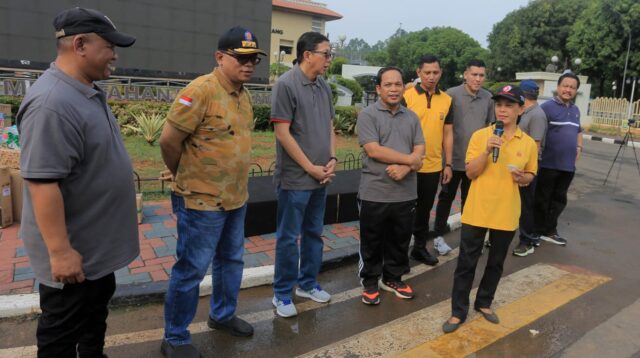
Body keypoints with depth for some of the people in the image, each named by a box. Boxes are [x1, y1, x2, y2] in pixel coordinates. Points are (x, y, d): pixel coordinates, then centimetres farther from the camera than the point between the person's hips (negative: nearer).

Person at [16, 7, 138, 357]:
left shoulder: (87, 92, 5)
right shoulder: (52, 104, -27)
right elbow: (42, 183, -29)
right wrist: (60, 251, -25)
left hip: (96, 241, 10)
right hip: (72, 249, -9)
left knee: (96, 311, 26)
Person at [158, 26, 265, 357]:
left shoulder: (244, 95, 7)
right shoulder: (200, 91, -19)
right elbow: (168, 141, -18)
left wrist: (234, 183, 16)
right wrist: (188, 178, -3)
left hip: (236, 198, 8)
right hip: (202, 201, -8)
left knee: (231, 261, 21)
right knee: (191, 270, 4)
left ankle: (222, 315, 42)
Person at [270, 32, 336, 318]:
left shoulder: (323, 86, 9)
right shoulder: (286, 84, -12)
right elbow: (282, 133, -16)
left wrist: (332, 159, 2)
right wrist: (310, 167, -13)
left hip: (321, 177, 7)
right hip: (295, 178, -7)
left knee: (314, 234, 17)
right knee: (289, 238, 5)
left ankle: (307, 284, 34)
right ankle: (282, 294, 21)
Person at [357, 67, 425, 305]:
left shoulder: (411, 117, 10)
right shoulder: (368, 115, -5)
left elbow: (419, 152, 3)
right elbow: (374, 150, -16)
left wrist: (405, 168, -17)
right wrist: (410, 159, -9)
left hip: (406, 193, 4)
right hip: (375, 194, -4)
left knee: (400, 241, 16)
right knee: (372, 243, 9)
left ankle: (393, 279, 35)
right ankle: (370, 283, 26)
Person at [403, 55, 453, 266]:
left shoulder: (446, 100, 6)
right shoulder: (407, 96, -8)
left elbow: (448, 133, 10)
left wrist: (448, 164, 7)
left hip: (433, 166, 4)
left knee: (425, 209, 16)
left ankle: (420, 247, 32)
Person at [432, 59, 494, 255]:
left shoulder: (488, 98, 2)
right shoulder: (452, 94, -10)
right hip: (454, 158, -3)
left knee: (470, 200, 15)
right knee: (446, 198, 8)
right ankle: (438, 236, 21)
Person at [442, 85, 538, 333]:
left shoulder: (528, 143, 0)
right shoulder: (480, 135, -6)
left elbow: (530, 175, 11)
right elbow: (470, 173, -9)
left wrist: (522, 177, -12)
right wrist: (487, 150, -22)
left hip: (506, 213, 2)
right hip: (477, 211, -2)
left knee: (496, 263, 16)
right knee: (466, 262, 4)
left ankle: (484, 303, 37)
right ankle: (458, 311, 18)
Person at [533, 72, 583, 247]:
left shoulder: (575, 110, 14)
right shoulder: (547, 107, -11)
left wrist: (579, 148, 14)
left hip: (568, 165, 7)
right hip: (549, 164, -7)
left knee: (559, 200, 15)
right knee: (542, 200, 5)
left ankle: (550, 230, 28)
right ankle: (537, 231, 17)